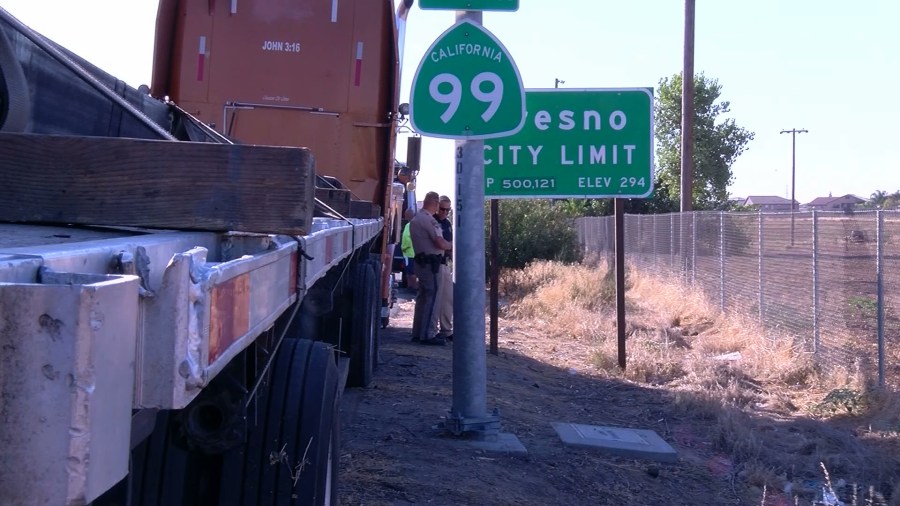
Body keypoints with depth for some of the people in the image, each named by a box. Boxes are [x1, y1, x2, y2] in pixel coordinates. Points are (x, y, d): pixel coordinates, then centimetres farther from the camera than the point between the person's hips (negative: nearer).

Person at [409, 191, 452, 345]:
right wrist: (452, 245, -1)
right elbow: (441, 243, -20)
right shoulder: (429, 220, -16)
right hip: (431, 262, -10)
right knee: (432, 297, -6)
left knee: (422, 297, 14)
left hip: (421, 261, 10)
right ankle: (427, 334, -6)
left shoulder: (415, 219, 15)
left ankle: (418, 332, 19)